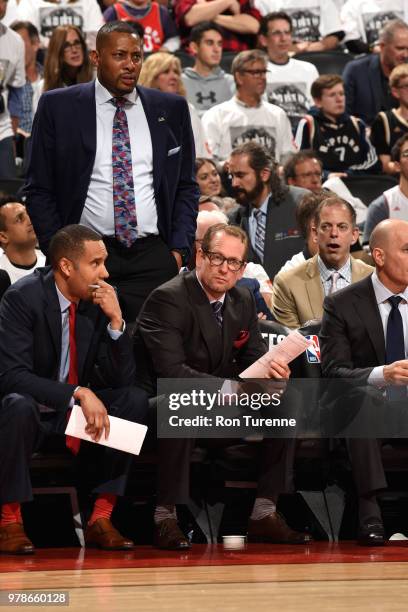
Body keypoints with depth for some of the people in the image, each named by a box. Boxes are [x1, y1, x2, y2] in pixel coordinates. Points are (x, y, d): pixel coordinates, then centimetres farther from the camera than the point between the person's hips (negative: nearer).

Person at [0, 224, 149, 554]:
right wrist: (78, 393, -33)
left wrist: (116, 321, -18)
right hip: (26, 414, -5)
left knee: (135, 399, -15)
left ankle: (101, 518, -13)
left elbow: (123, 379, -3)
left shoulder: (99, 302, -2)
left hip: (74, 415, 6)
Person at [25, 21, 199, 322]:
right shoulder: (58, 107, 3)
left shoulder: (172, 109, 10)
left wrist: (179, 249, 3)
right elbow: (39, 190, 5)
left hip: (153, 257, 2)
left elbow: (186, 187, 14)